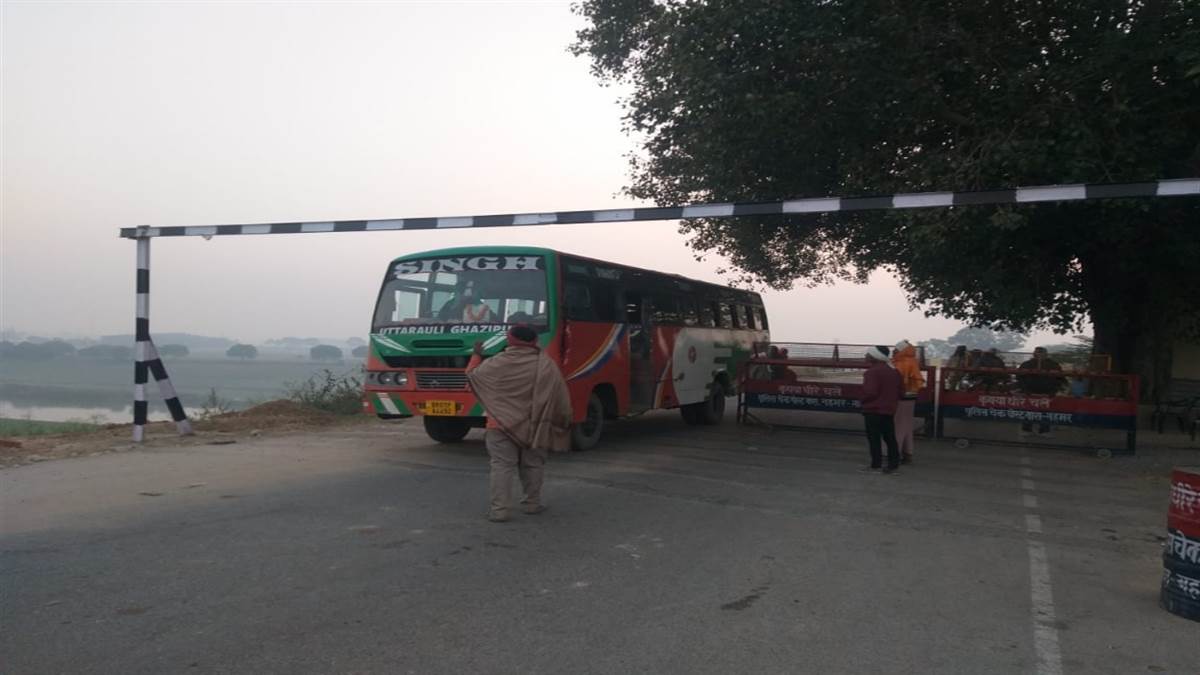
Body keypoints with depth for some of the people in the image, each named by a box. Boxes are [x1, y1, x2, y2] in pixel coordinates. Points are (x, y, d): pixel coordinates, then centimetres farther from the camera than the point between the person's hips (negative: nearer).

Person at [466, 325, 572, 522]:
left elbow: (472, 374, 11)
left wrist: (477, 355, 28)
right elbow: (561, 397, 0)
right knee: (533, 465, 14)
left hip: (502, 425, -1)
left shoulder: (496, 364, -5)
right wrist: (564, 421, 12)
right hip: (534, 428, 1)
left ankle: (500, 509, -3)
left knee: (502, 466, 1)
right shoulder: (546, 365, -4)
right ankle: (532, 504, 23)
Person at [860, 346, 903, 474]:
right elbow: (901, 388, 11)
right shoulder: (893, 372, 10)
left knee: (874, 438, -1)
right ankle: (893, 464, 12)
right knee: (889, 437, 11)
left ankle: (876, 464, 1)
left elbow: (870, 391, -23)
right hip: (889, 410, 8)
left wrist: (864, 401, -5)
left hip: (873, 410, -8)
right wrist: (892, 400, 17)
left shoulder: (872, 372, -17)